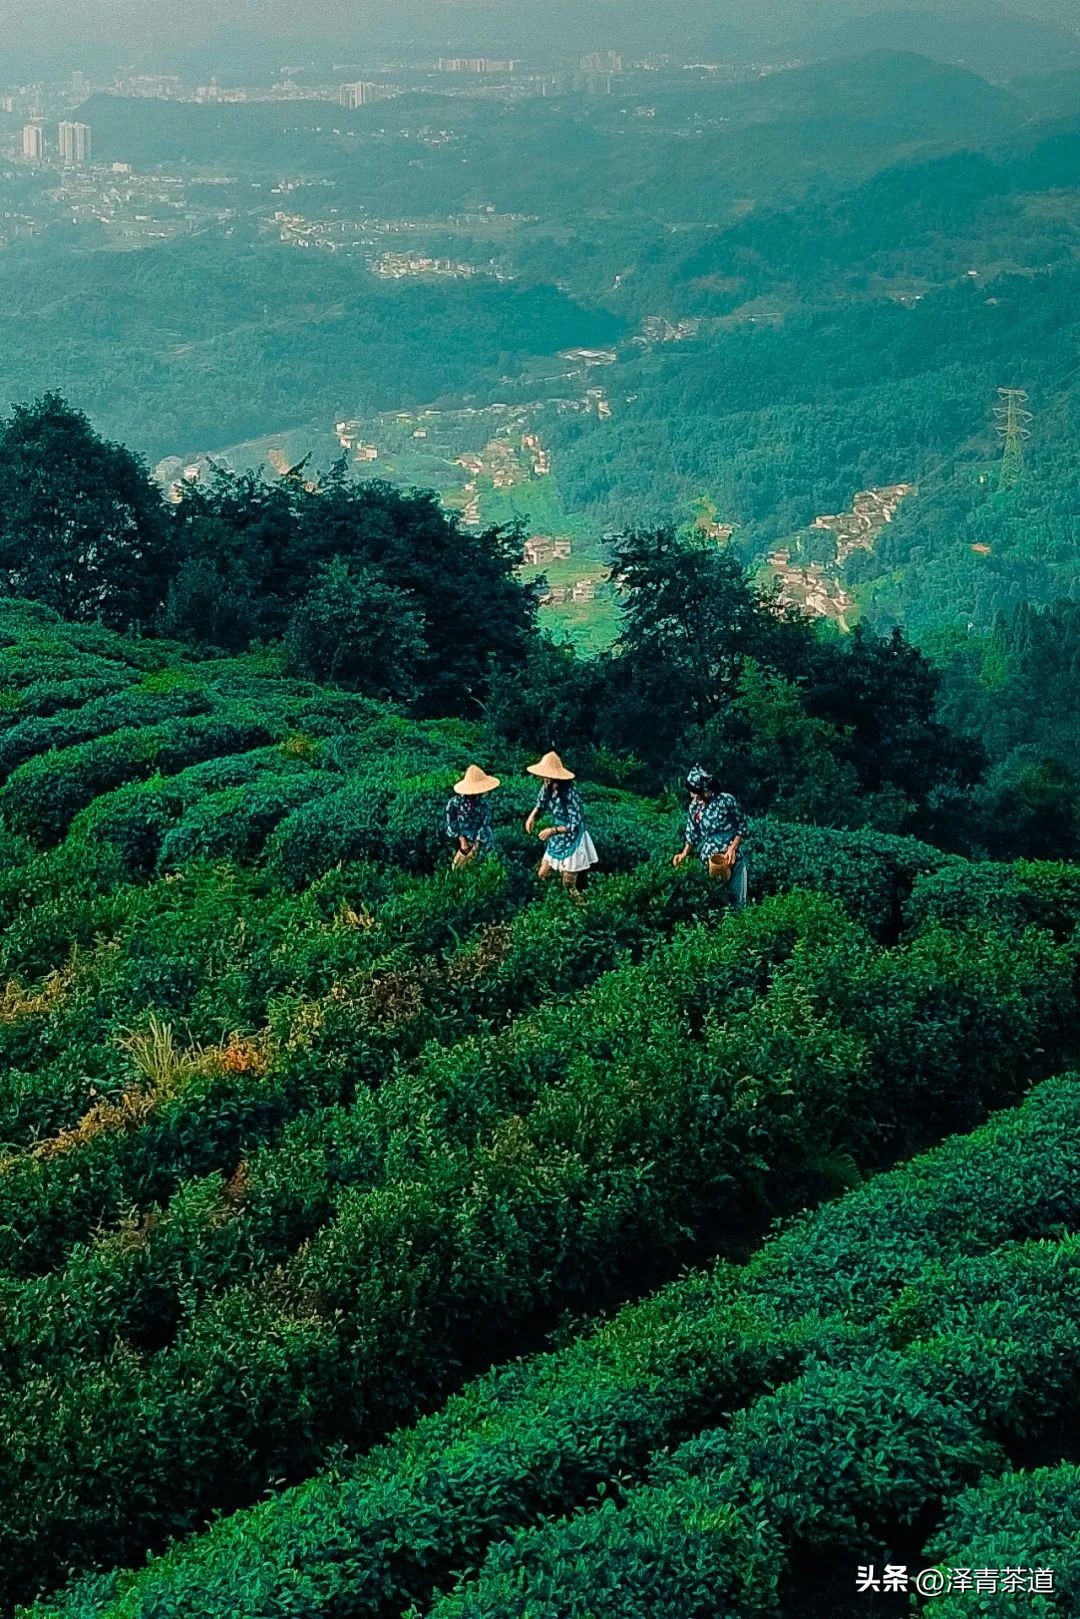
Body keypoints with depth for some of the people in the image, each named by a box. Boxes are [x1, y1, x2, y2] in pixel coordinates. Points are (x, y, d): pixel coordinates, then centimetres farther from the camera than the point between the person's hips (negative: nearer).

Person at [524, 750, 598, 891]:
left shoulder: (570, 794, -29)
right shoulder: (547, 788, -8)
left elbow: (576, 825, -24)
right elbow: (540, 806, 11)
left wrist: (553, 830, -26)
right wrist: (532, 817, -9)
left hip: (573, 843, -7)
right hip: (557, 841, 7)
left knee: (569, 887, 0)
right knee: (542, 876, 12)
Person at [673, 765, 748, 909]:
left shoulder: (726, 800, -13)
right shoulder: (694, 807, -2)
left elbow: (742, 826, -6)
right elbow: (692, 835, 8)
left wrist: (733, 848, -16)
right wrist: (685, 853, -6)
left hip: (733, 856, -3)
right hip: (709, 859, 3)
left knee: (735, 899, 4)